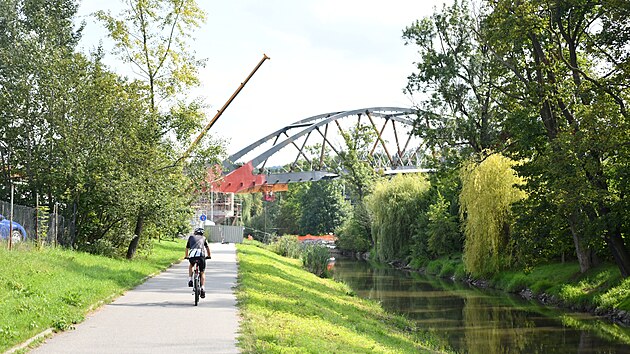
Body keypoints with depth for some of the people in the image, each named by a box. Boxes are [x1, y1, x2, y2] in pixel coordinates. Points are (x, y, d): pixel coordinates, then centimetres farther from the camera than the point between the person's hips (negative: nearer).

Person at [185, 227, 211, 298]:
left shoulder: (191, 237, 28)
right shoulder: (203, 238, 27)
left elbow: (187, 248, 38)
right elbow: (208, 248, 36)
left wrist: (186, 256, 54)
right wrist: (208, 256, 54)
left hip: (192, 256, 1)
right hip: (201, 256, -1)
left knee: (190, 266, 34)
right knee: (202, 273, 14)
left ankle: (190, 280, 17)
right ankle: (202, 288, -2)